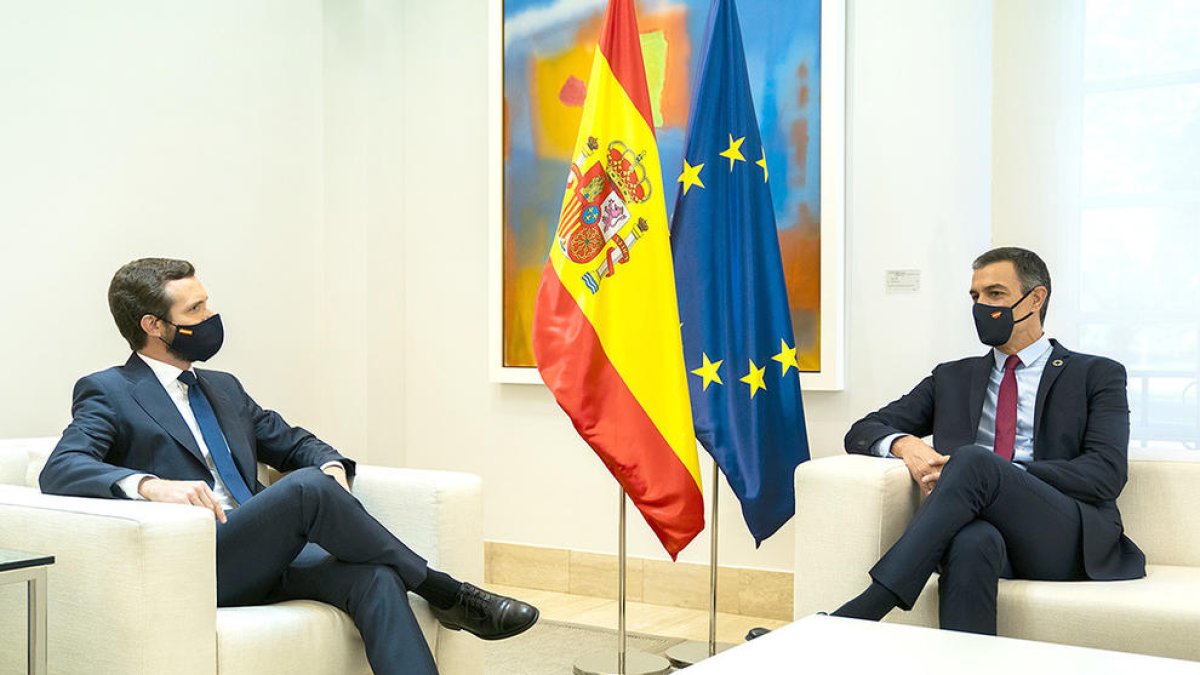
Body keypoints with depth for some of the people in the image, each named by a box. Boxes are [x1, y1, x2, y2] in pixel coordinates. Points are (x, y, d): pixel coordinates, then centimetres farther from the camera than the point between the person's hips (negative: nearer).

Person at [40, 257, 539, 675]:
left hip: (262, 559, 6)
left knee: (373, 576, -24)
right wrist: (150, 484, -32)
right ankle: (446, 595, -13)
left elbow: (293, 443, 28)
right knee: (307, 487, -29)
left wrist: (332, 467, 3)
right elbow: (60, 471, -12)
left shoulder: (223, 388, 24)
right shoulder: (107, 393, 3)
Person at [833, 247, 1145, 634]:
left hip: (1068, 540, -2)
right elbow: (862, 432, 21)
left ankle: (860, 613, -41)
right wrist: (904, 444, -6)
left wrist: (980, 469, -11)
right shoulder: (953, 378, 26)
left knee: (975, 461, -33)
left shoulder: (1096, 375, 15)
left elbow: (1106, 474, -1)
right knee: (972, 541, -38)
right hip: (983, 524, 2)